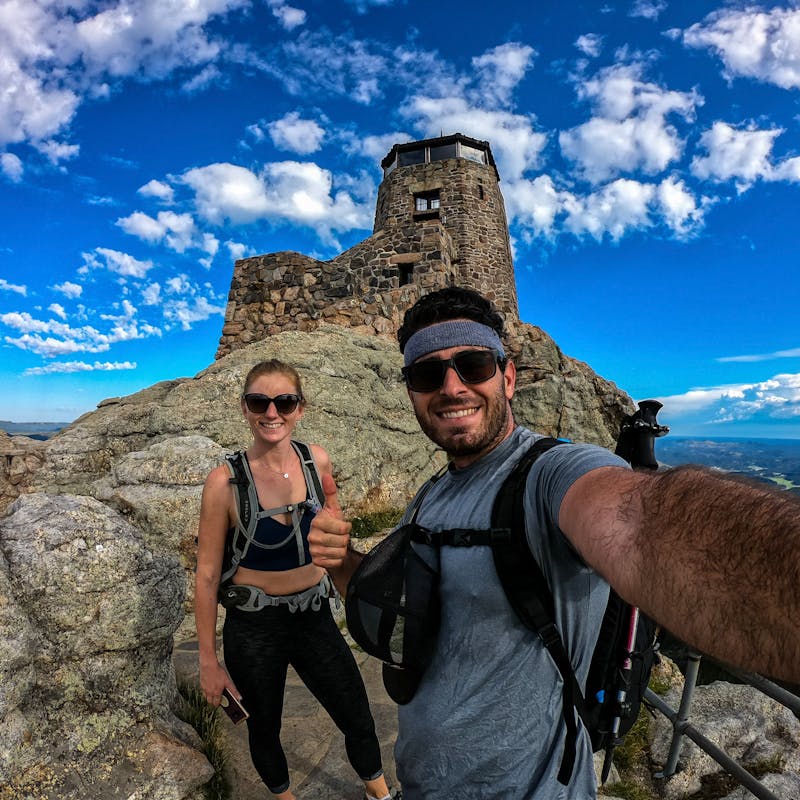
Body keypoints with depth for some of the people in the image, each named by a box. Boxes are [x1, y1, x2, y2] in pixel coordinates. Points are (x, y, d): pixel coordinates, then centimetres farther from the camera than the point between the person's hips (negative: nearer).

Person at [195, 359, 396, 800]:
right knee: (264, 729, 21)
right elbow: (207, 575, -10)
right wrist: (209, 661, -5)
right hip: (254, 629, -2)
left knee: (359, 722, 15)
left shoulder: (316, 459, -10)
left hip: (315, 618, 3)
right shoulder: (225, 480, -19)